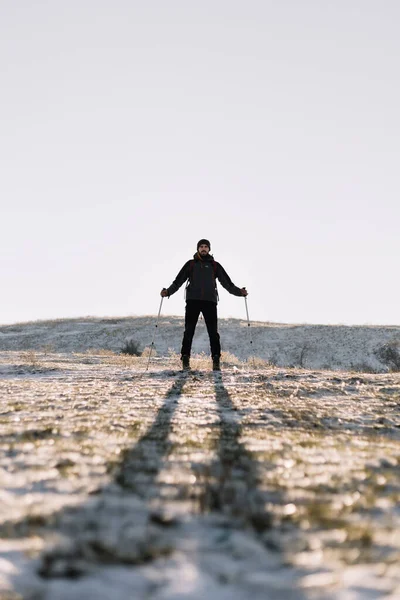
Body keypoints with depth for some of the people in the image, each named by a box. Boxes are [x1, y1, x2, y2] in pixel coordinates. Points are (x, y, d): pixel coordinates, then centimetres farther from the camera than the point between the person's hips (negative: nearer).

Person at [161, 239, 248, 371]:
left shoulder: (215, 266, 16)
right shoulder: (190, 264, 15)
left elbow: (227, 283, 13)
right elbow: (178, 281, 10)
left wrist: (239, 291, -1)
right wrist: (168, 291, -5)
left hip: (210, 301, 0)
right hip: (193, 300, 0)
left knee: (213, 332, -6)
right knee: (189, 331, -3)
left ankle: (216, 360, -5)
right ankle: (185, 359, -1)